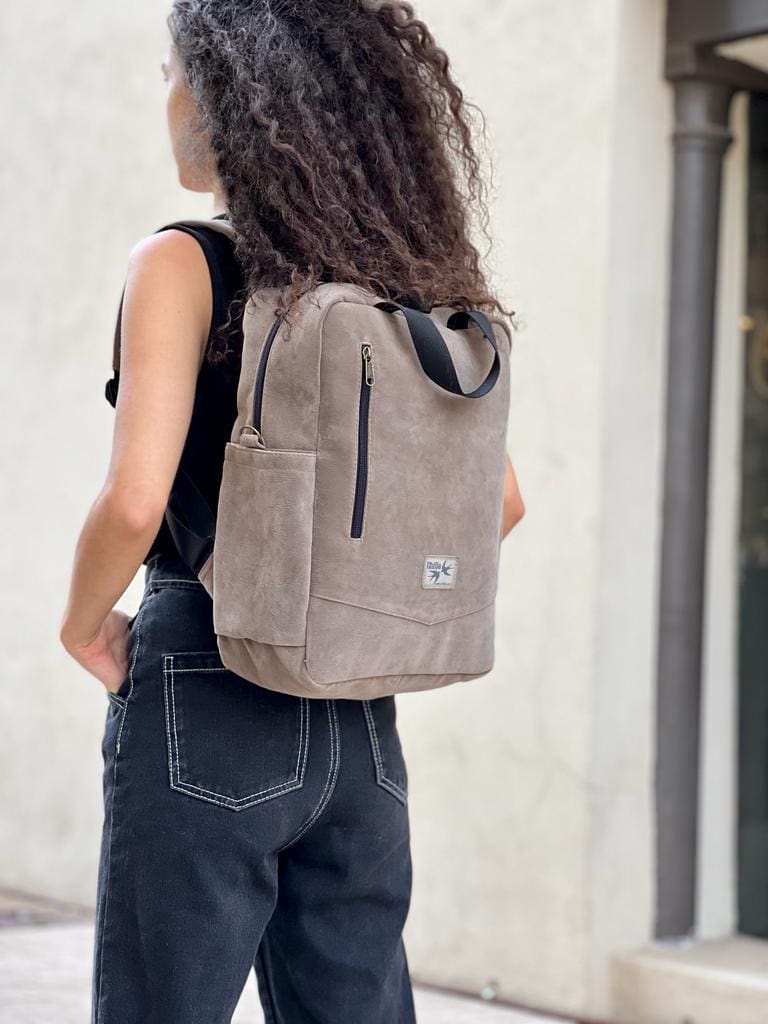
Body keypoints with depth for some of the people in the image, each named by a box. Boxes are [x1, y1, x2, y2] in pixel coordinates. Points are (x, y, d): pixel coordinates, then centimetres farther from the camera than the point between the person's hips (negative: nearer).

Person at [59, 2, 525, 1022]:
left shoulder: (183, 266, -11)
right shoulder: (402, 277, 6)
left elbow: (133, 503, -23)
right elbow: (498, 502, 12)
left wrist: (83, 624, -5)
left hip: (207, 703, -6)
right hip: (358, 720, 6)